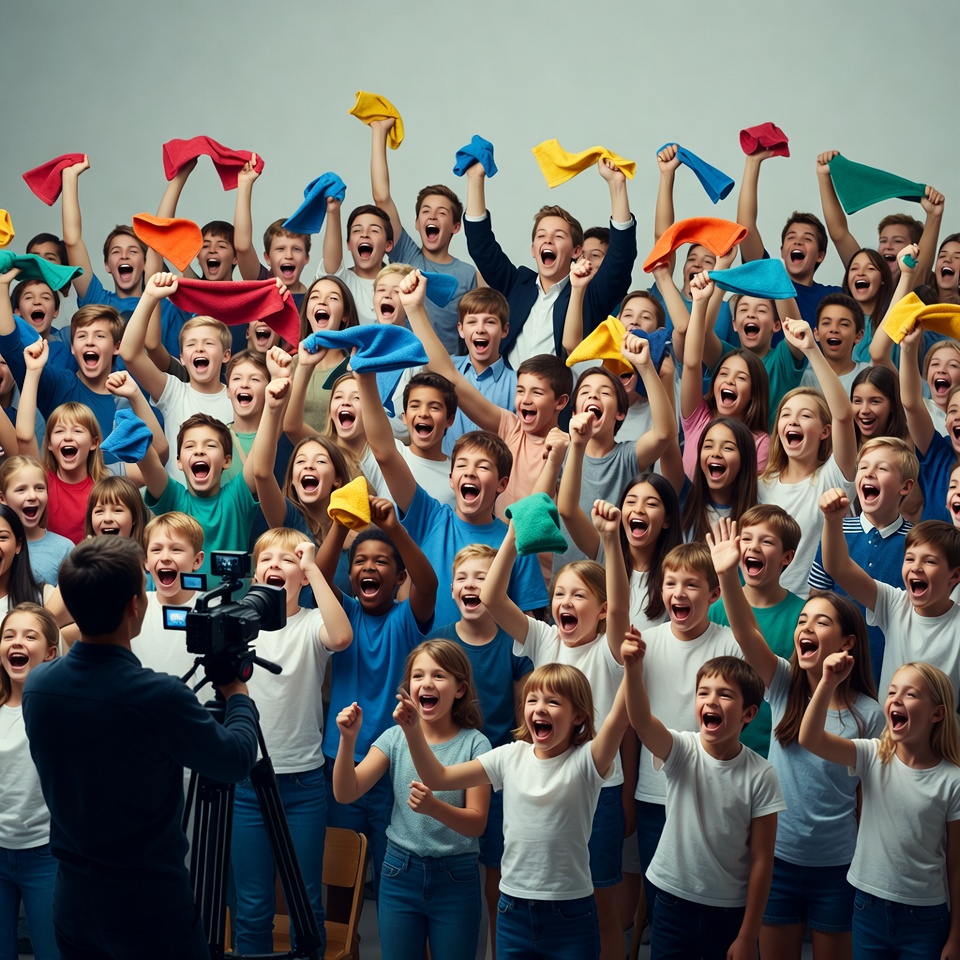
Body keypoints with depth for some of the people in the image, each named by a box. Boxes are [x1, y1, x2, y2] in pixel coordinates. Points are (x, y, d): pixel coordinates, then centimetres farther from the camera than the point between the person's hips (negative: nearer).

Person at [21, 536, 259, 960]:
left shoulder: (36, 686, -6)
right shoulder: (157, 696, -24)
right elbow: (236, 761, -9)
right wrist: (238, 695, 8)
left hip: (71, 900, 6)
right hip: (150, 905, -6)